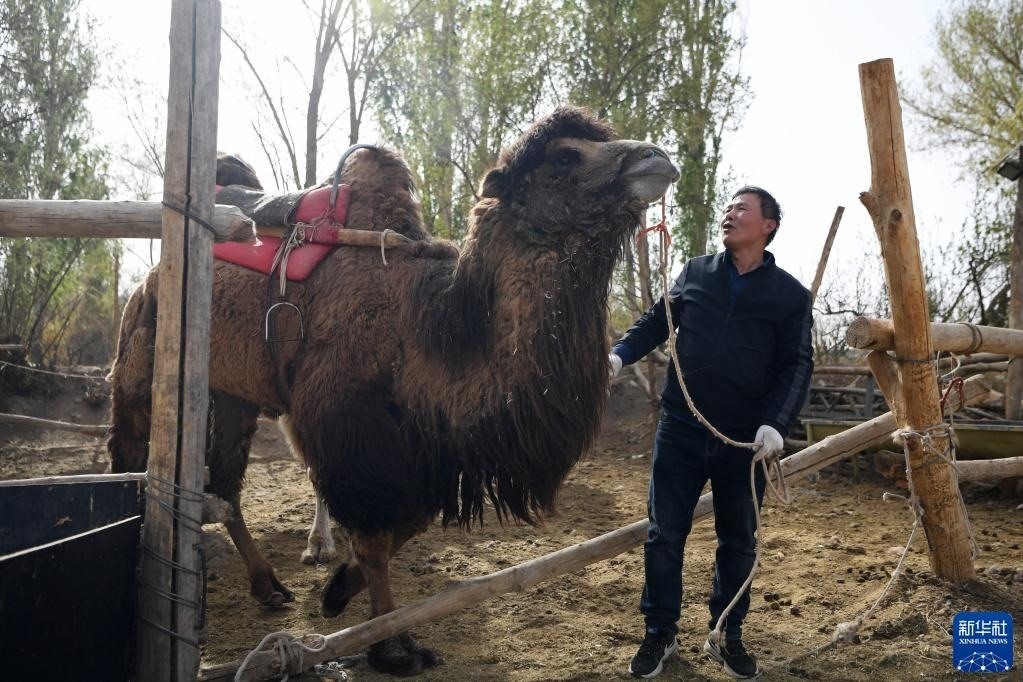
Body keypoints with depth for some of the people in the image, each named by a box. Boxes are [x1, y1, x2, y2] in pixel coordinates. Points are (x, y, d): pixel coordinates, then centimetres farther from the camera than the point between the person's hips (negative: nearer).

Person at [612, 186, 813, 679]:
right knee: (664, 533, 4)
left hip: (745, 439, 0)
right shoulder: (694, 273, 8)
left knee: (738, 540, 12)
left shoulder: (790, 294, 2)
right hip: (680, 430, 1)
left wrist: (775, 422, -16)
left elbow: (796, 365, -2)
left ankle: (727, 637, 28)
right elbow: (655, 322, 12)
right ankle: (660, 633, 20)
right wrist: (620, 353, -8)